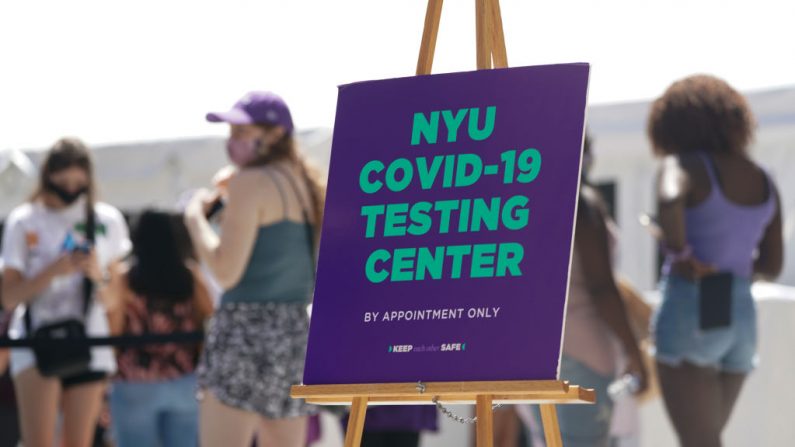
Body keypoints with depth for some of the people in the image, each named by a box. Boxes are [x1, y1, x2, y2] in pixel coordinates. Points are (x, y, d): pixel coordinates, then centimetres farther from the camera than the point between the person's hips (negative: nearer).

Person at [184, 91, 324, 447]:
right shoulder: (307, 187, 15)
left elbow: (226, 271, -15)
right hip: (296, 334, 8)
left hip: (246, 329, -8)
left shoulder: (250, 182, -9)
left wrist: (195, 216, -1)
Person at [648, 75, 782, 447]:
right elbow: (772, 266, 18)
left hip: (689, 310, -7)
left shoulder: (684, 166, -8)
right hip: (741, 316, 7)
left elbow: (669, 200, -34)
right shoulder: (763, 182, 12)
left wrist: (680, 254, -19)